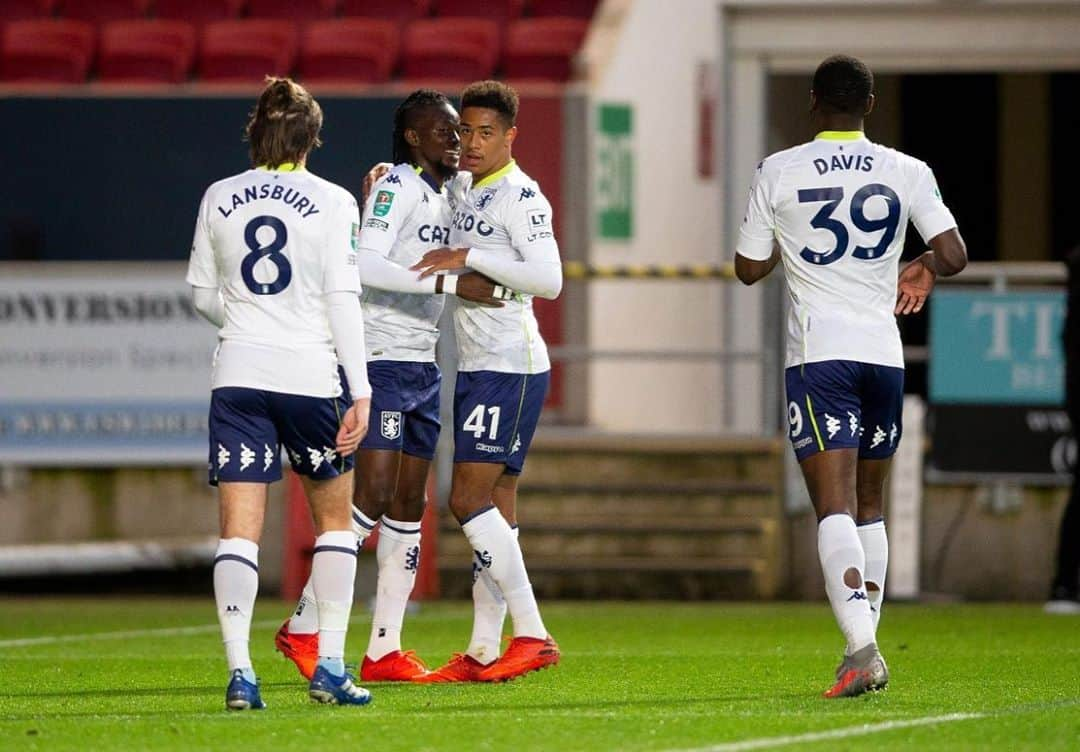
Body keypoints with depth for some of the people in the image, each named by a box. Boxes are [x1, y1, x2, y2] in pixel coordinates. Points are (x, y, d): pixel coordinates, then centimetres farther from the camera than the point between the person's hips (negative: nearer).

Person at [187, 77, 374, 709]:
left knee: (240, 526, 0)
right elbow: (343, 300, -7)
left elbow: (203, 295, 12)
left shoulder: (219, 199, 5)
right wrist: (360, 390, -6)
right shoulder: (332, 203, -3)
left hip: (238, 374, 2)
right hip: (311, 375, -2)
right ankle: (330, 667, 11)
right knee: (335, 517, 15)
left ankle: (240, 671, -13)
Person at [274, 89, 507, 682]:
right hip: (384, 362, -9)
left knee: (408, 507, 6)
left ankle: (384, 651, 8)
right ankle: (304, 628, -7)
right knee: (372, 496, -14)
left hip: (425, 367, 9)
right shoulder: (397, 187, -11)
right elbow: (366, 265, -25)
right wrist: (451, 282, -28)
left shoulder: (445, 194, 15)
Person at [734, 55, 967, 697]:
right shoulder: (908, 173, 4)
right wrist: (925, 271, 19)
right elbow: (953, 254, -2)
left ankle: (863, 647, -28)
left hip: (818, 354, -3)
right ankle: (863, 652, 17)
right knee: (871, 507, 17)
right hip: (884, 352, 3)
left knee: (835, 506, -10)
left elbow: (749, 269, 6)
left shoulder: (779, 172, 0)